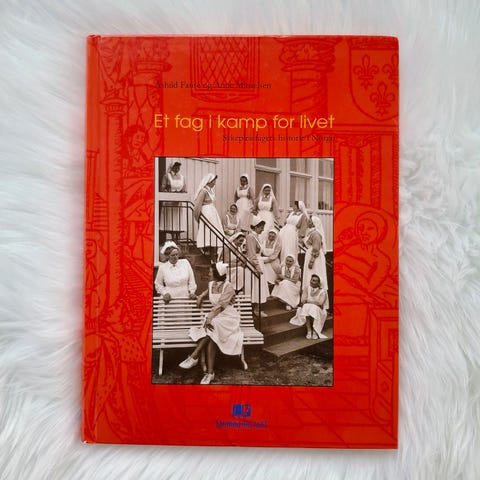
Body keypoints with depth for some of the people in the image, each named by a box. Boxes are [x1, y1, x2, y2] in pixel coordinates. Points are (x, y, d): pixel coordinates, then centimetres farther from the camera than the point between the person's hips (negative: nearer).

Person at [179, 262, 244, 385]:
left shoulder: (228, 287, -11)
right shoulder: (211, 284, 9)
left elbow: (221, 305, -25)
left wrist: (209, 318, -38)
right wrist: (201, 296, 18)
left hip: (228, 317, -5)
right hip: (215, 317, 5)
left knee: (212, 327, -35)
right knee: (211, 337, -27)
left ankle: (194, 357, -27)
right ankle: (210, 372, -30)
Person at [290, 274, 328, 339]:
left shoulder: (322, 291, -2)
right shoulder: (306, 288, 6)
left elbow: (320, 303, -16)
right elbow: (303, 301, -6)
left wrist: (308, 301, -11)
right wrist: (314, 302, -21)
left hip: (318, 310, -1)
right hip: (306, 308, 2)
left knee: (313, 309, -34)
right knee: (306, 308, -32)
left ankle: (315, 331, -30)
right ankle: (309, 331, -35)